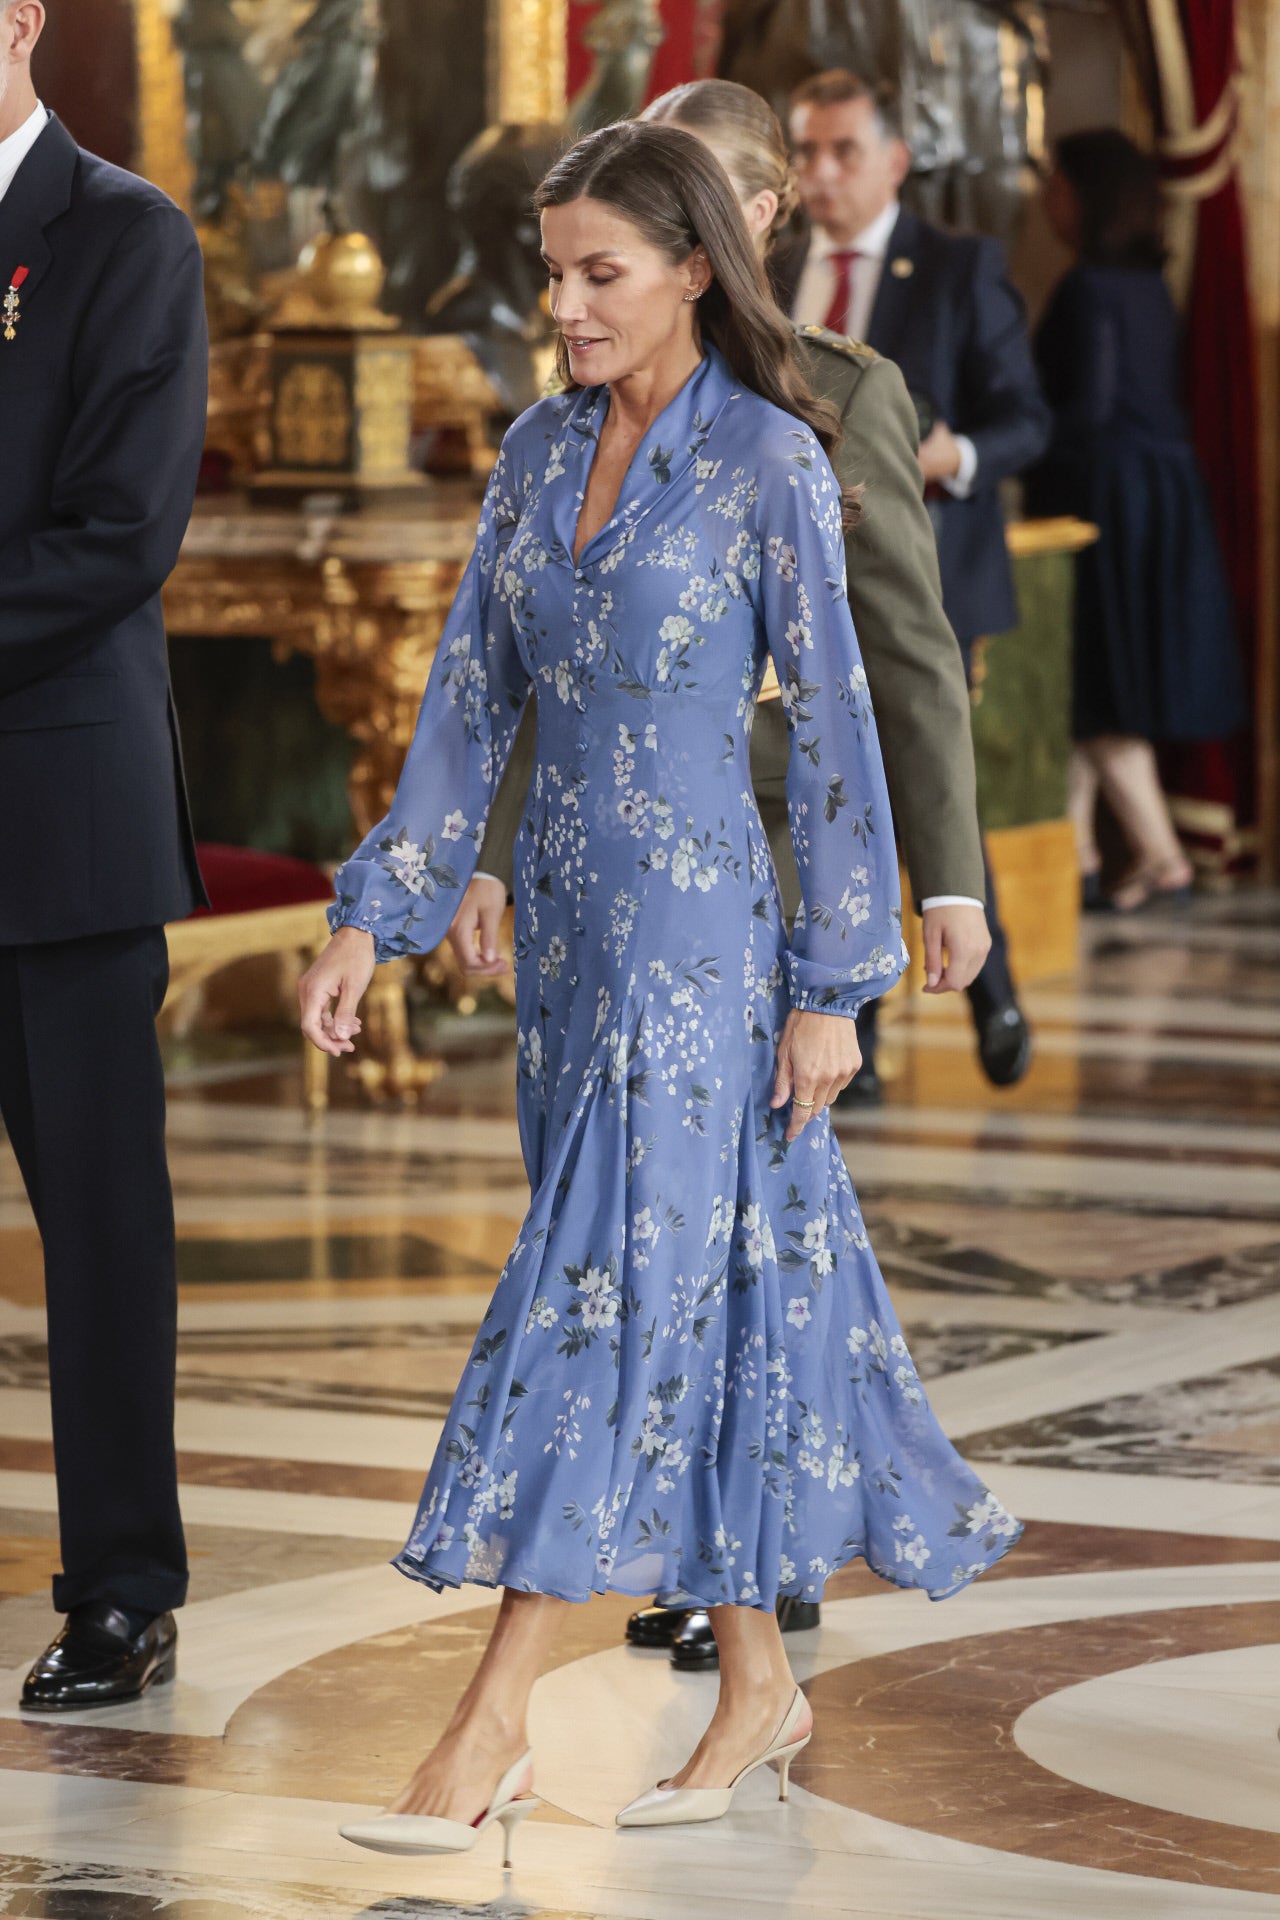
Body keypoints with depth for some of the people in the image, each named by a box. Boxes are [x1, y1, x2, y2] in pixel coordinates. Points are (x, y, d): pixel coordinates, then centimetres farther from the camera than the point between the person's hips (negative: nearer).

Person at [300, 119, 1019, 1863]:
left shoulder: (769, 462, -10)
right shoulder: (539, 453, 8)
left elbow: (833, 728, -8)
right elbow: (470, 699, 11)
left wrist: (833, 983, -9)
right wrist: (376, 918, 6)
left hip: (698, 930, -6)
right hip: (568, 922, 6)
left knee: (607, 1285, -8)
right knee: (706, 1287, 11)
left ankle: (496, 1726, -8)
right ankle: (759, 1678, 20)